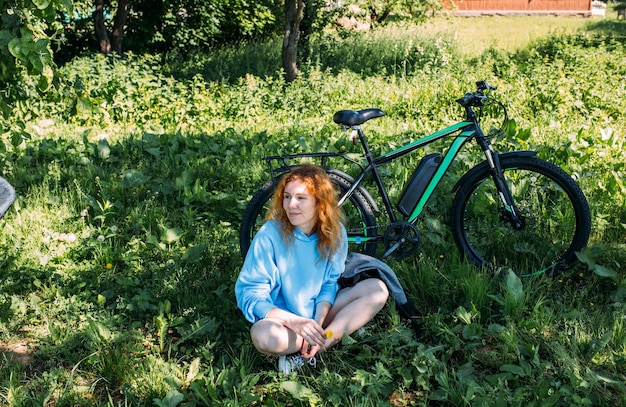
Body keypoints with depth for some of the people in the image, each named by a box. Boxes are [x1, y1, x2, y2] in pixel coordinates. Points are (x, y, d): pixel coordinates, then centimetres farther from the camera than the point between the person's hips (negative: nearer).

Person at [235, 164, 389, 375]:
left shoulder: (334, 233, -8)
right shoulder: (270, 235, -20)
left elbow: (329, 283, 0)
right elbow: (249, 294, -19)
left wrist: (319, 321, -19)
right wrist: (294, 322, -31)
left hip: (319, 312, 5)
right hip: (283, 317, -5)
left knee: (377, 289, -15)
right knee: (264, 336, -39)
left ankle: (303, 355, -21)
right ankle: (340, 331, -13)